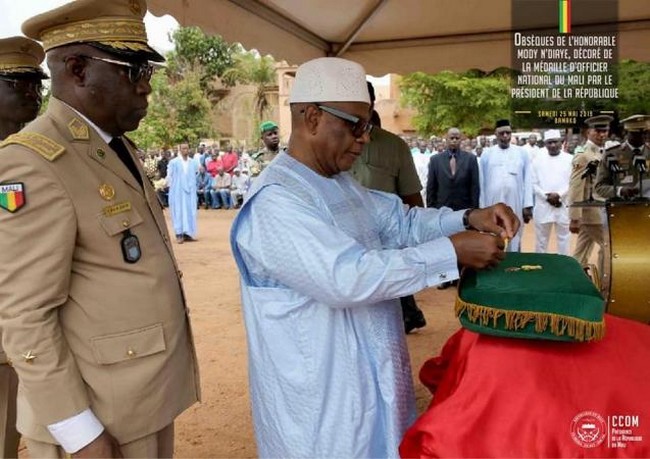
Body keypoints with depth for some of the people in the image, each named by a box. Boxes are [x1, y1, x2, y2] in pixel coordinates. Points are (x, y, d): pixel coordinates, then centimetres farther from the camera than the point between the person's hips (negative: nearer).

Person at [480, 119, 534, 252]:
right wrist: (482, 207, 3)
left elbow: (528, 180, 4)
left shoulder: (522, 153, 4)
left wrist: (528, 205, -1)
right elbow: (482, 182, 4)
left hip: (516, 205, 0)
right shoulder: (487, 154, 3)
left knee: (515, 240, 8)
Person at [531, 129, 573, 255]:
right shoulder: (538, 159, 6)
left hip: (564, 205, -1)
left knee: (564, 237, 8)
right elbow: (534, 183, 3)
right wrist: (546, 196, -10)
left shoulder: (570, 159, 3)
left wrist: (559, 195, -15)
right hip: (543, 205, 1)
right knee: (541, 238, 8)